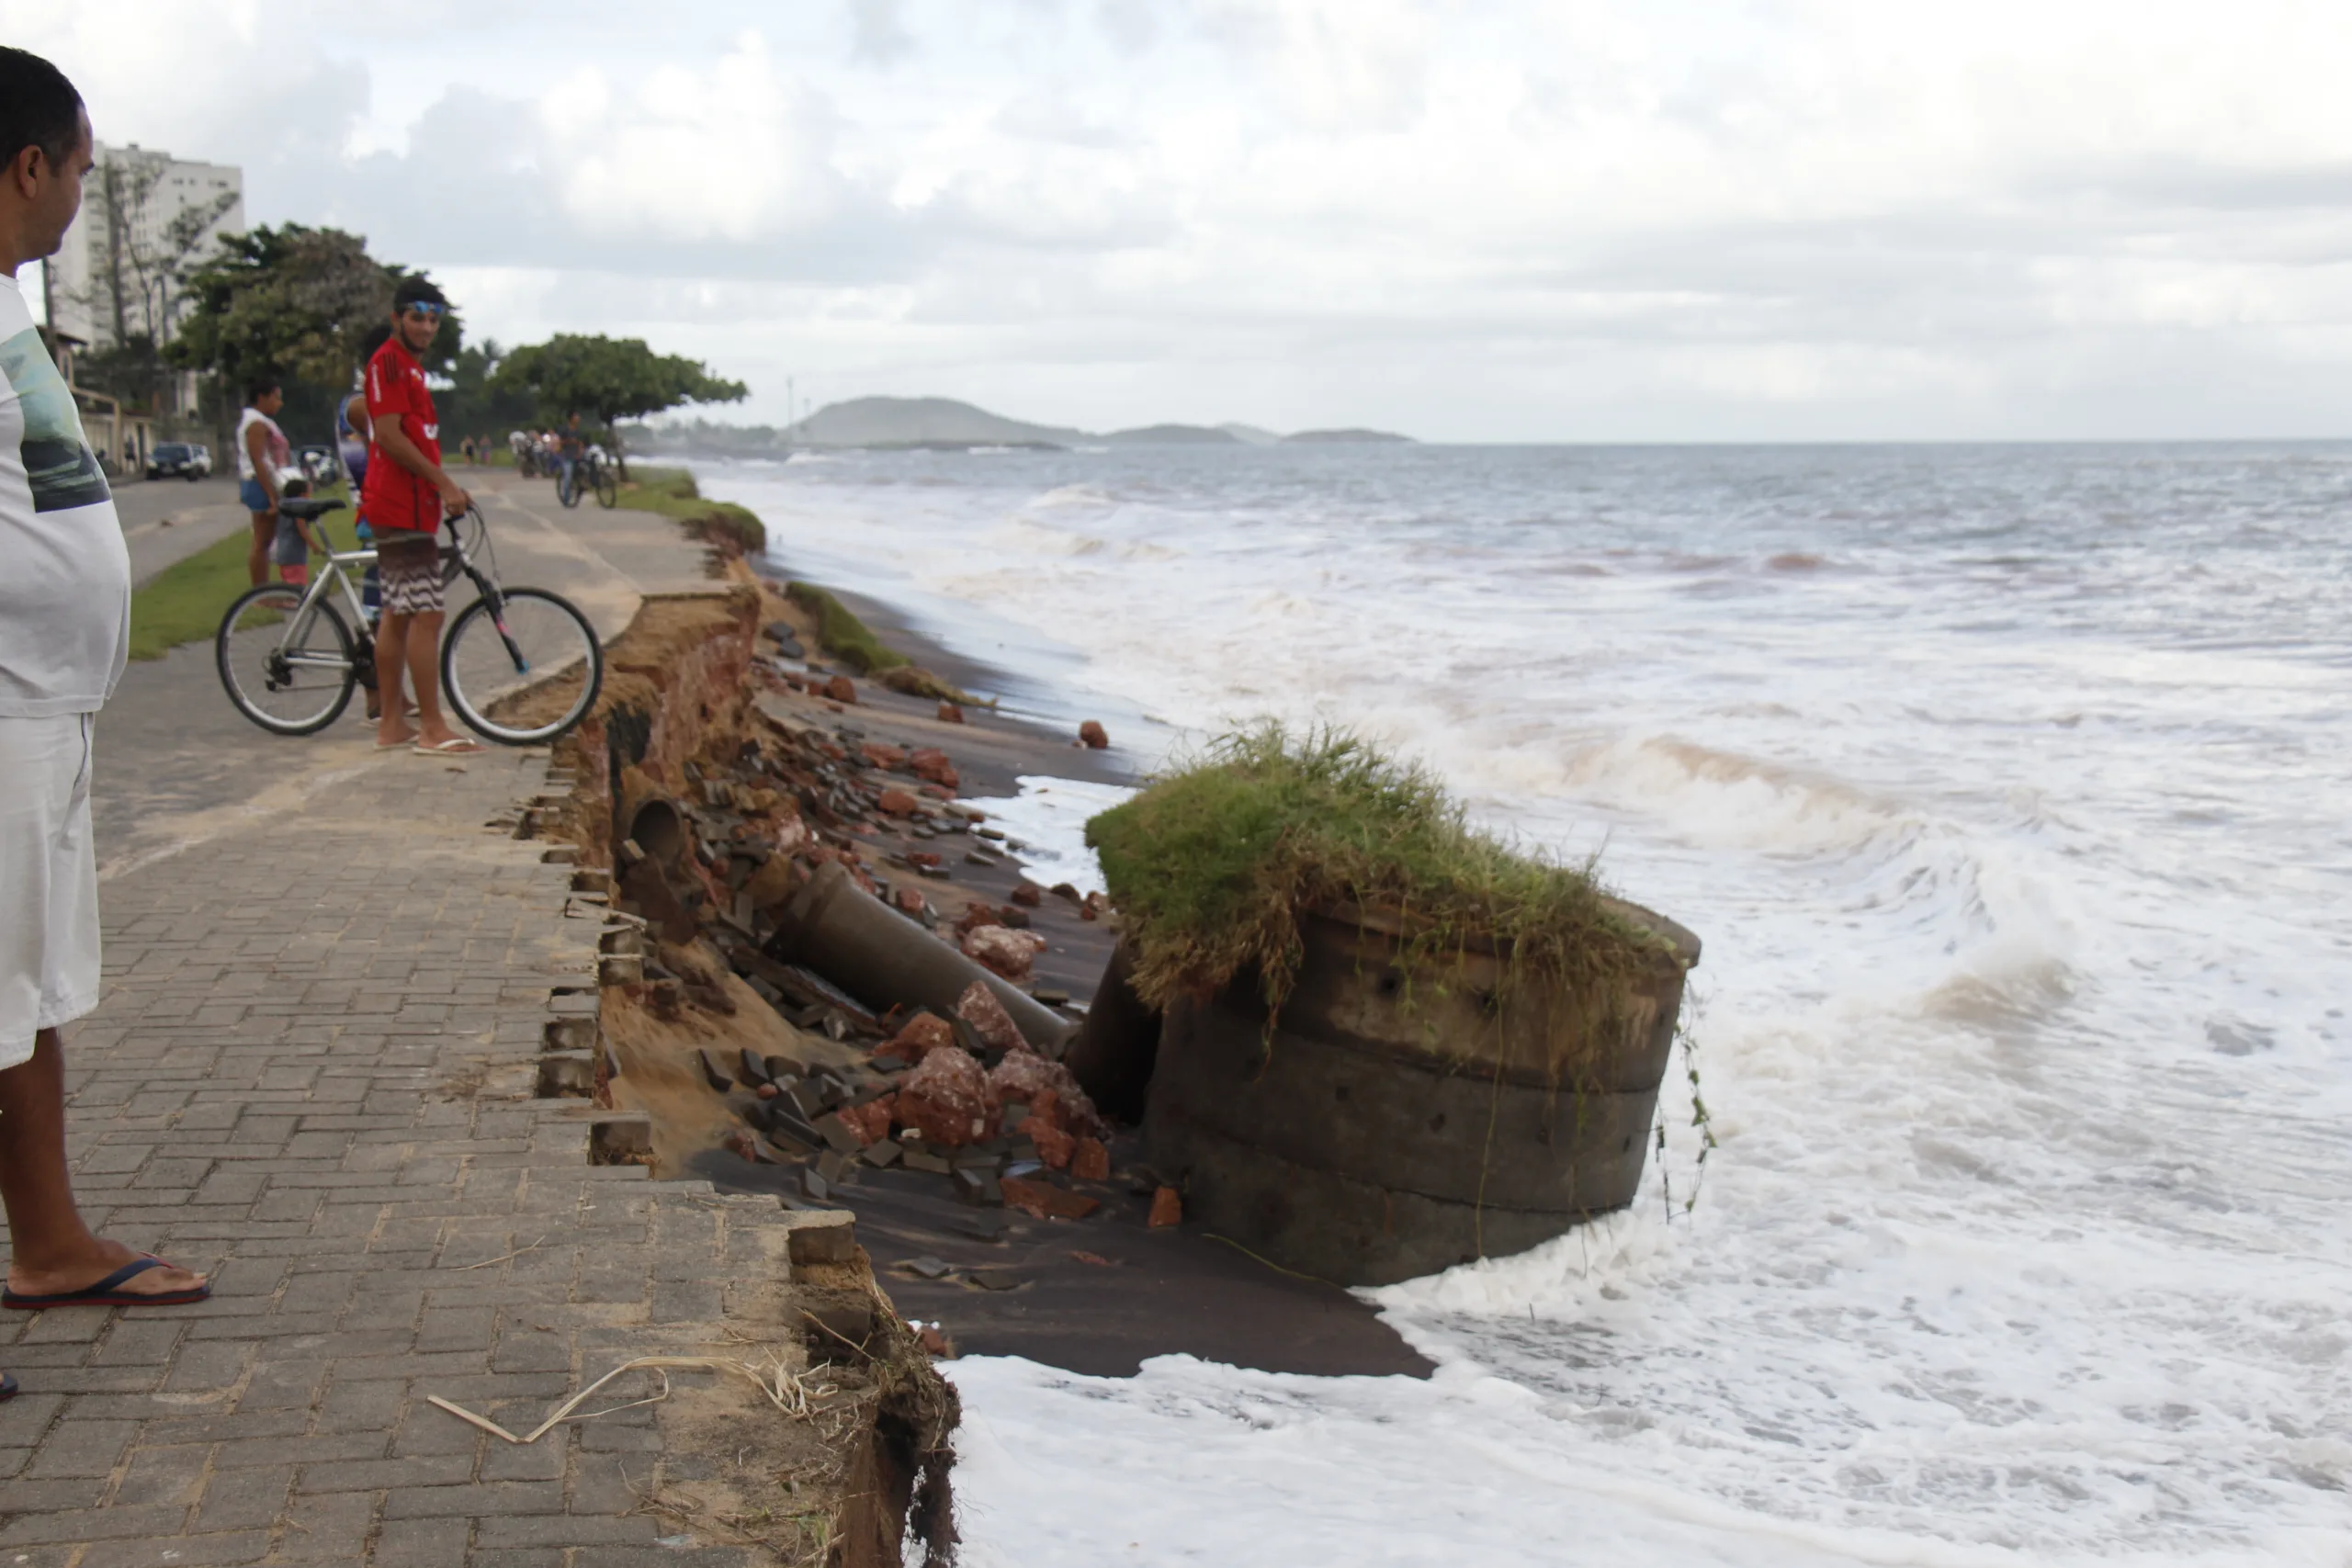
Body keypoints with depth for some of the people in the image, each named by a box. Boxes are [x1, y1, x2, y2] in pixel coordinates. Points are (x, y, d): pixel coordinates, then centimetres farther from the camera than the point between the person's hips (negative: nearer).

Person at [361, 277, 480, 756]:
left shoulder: (408, 366, 21)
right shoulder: (388, 361, -11)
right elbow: (389, 434, -19)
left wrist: (446, 488, 19)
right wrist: (443, 483, -18)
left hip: (412, 504, 11)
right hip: (403, 506, -11)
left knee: (397, 616, 11)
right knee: (426, 615, -11)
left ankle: (391, 724, 15)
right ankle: (433, 729, -10)